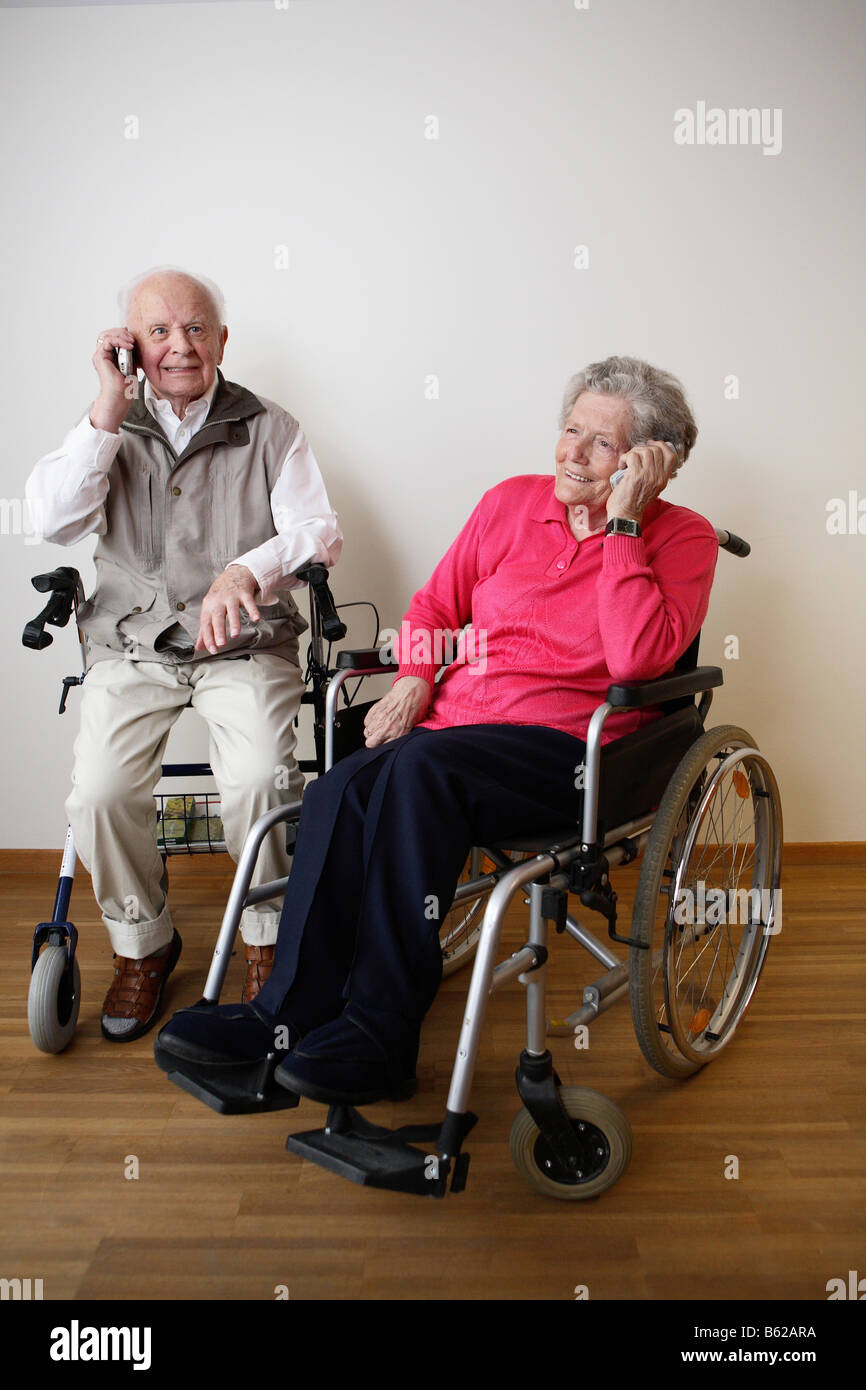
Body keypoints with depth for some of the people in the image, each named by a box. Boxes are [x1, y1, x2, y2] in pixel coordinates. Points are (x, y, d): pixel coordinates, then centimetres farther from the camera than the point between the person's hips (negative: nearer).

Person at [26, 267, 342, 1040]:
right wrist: (108, 413, -12)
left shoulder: (269, 429, 4)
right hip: (132, 644, 2)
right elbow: (54, 521, -7)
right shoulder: (109, 429, 9)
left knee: (261, 779, -26)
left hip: (245, 647, -1)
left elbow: (320, 533, -7)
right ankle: (143, 943, 8)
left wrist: (247, 570, -28)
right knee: (100, 790, -20)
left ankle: (269, 943, 1)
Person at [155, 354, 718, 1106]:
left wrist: (621, 523, -13)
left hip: (573, 744, -4)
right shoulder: (512, 502, 16)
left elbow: (637, 658, -16)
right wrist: (414, 676, 2)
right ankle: (291, 1015, -19)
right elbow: (436, 605, 21)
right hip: (458, 720, 5)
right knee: (343, 788, -26)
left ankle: (379, 1034, -23)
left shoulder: (681, 538, 2)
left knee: (421, 770, -33)